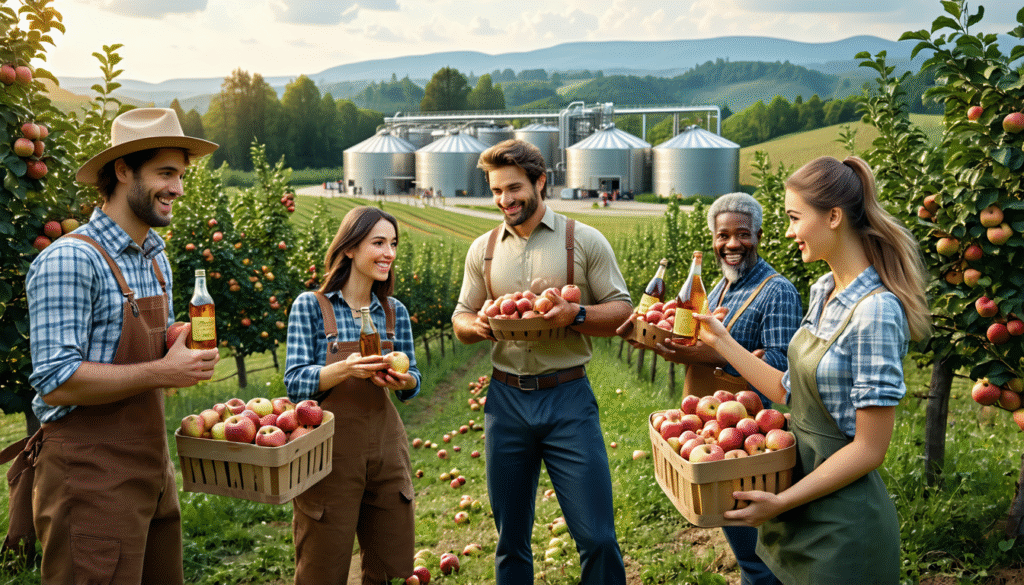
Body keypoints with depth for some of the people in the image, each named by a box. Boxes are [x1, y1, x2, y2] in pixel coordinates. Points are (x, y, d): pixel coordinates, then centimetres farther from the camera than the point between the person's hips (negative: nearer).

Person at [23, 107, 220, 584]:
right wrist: (161, 372, -20)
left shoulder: (156, 257, 12)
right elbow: (56, 382, -22)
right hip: (91, 474, -8)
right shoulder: (70, 260, -16)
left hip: (151, 467, 8)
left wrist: (188, 353, 1)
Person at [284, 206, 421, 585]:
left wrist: (404, 381, -13)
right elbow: (295, 383, -12)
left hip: (386, 448, 4)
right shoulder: (310, 306, -6)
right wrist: (346, 369, -28)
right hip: (330, 452, -4)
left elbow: (413, 385, 10)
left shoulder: (395, 312, 6)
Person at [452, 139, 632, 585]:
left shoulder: (585, 241, 0)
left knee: (597, 536, -3)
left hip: (568, 398, -3)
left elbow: (622, 312, 0)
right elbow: (460, 320, 15)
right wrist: (477, 326, -8)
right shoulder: (483, 249, 10)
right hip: (506, 399, 3)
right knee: (510, 540, 13)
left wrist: (576, 315, -19)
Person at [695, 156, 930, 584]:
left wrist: (781, 501, -20)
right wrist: (722, 342, 9)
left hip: (842, 523, -8)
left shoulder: (876, 311, -23)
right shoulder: (823, 291, 4)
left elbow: (869, 449, -21)